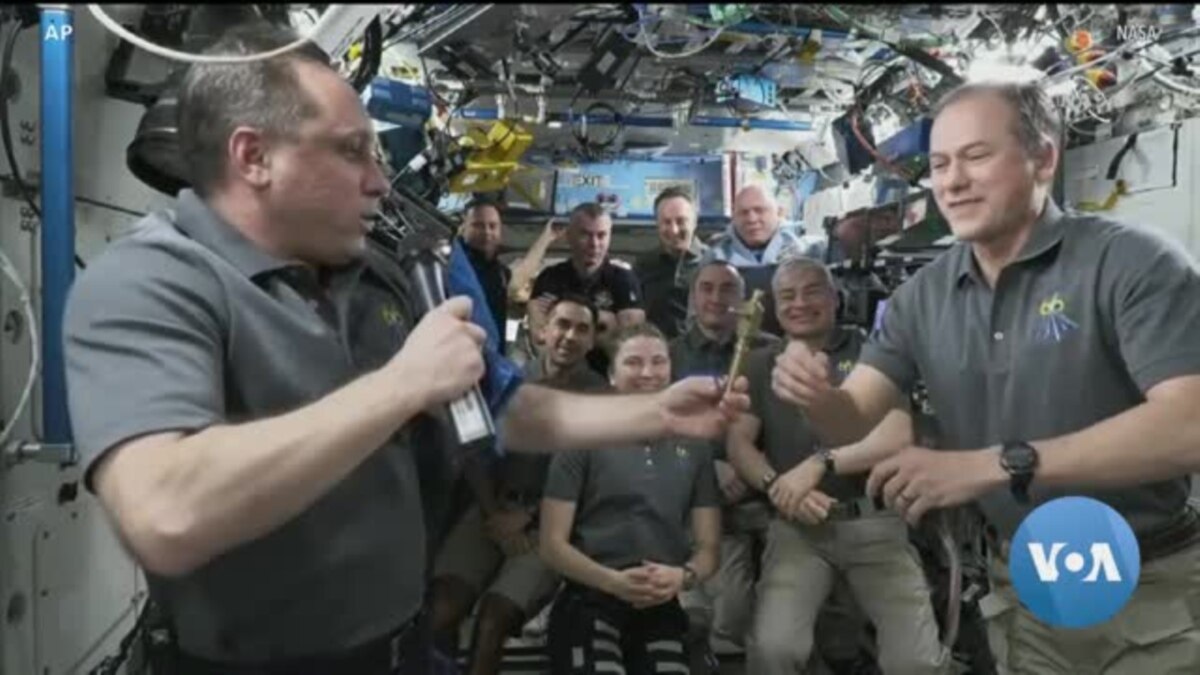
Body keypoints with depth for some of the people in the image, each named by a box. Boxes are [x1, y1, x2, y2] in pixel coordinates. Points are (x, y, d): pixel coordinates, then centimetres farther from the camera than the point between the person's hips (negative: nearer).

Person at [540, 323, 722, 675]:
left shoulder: (694, 448, 12)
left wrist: (684, 576, -9)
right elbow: (552, 543, 0)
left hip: (662, 606, 3)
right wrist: (614, 581, -15)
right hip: (590, 599, -3)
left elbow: (709, 547, 13)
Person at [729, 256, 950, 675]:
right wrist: (778, 486, -13)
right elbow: (738, 443, 6)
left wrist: (816, 464, -13)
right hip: (798, 526, 1)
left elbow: (897, 436, -4)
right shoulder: (760, 365, 13)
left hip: (875, 522, 0)